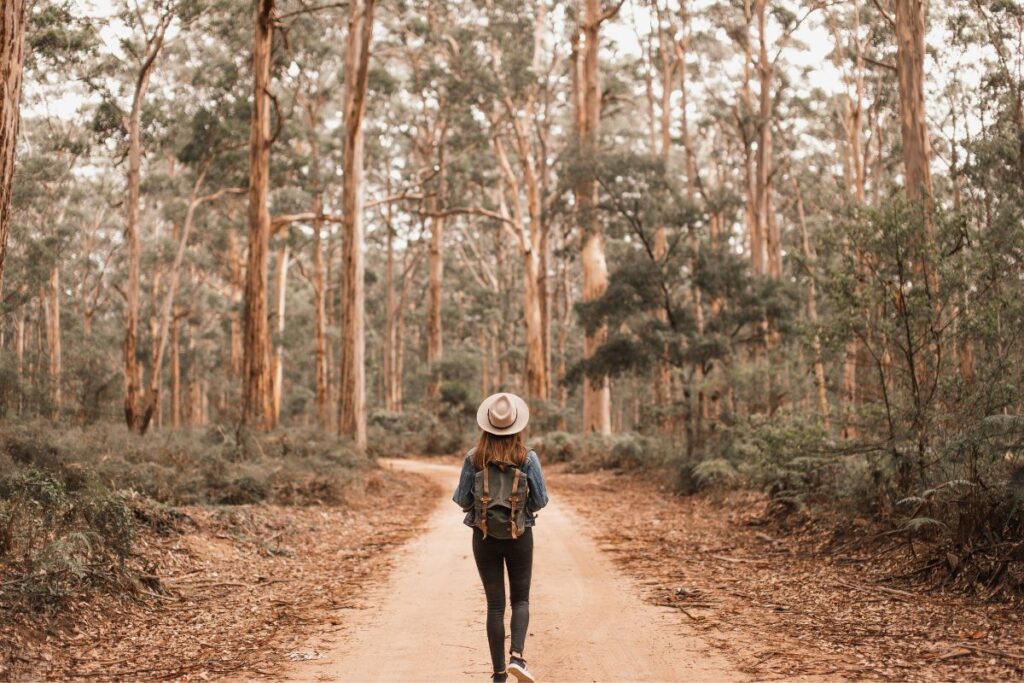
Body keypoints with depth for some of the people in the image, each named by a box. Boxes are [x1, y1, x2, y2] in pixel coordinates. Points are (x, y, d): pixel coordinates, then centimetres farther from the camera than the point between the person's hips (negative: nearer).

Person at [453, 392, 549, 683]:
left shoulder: (474, 457, -7)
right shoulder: (528, 458, -9)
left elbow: (462, 500, -3)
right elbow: (540, 500, -6)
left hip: (484, 536, 1)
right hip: (520, 536, -1)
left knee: (495, 604, 9)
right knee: (521, 599, 14)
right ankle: (516, 656, -8)